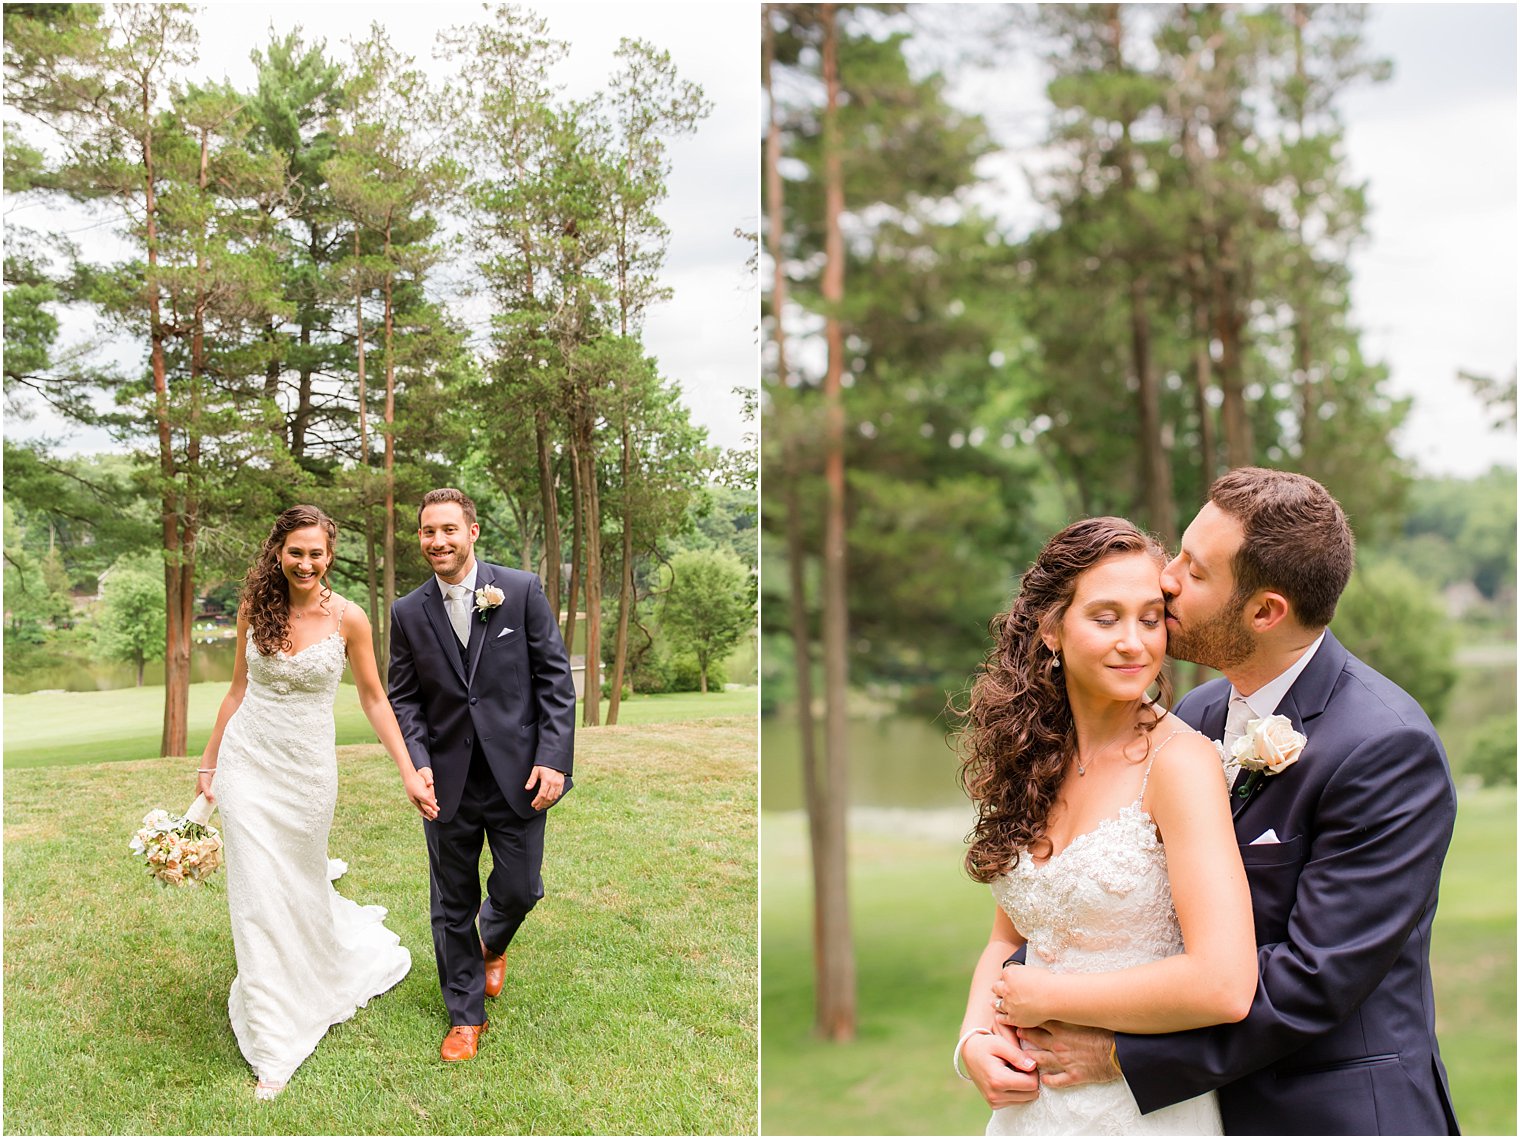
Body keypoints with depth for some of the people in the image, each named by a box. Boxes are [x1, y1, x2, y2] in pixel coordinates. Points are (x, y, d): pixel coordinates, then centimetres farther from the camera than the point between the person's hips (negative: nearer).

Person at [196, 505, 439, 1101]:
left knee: (299, 885, 9)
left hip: (308, 768, -1)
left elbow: (374, 700, -1)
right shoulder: (254, 609, -2)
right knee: (258, 894, 1)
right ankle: (273, 1046, 17)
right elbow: (239, 688, 9)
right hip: (249, 763, 2)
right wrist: (209, 762, 13)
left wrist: (410, 776, -3)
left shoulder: (348, 619, -8)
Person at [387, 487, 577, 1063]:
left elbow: (555, 679, -4)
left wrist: (554, 757, -11)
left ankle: (492, 942, 44)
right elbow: (403, 698, 6)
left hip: (518, 773, -1)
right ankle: (465, 1016, 27)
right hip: (448, 779, 1)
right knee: (453, 905, 10)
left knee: (519, 889, 8)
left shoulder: (521, 590, -4)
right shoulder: (408, 612, 3)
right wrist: (418, 761, -9)